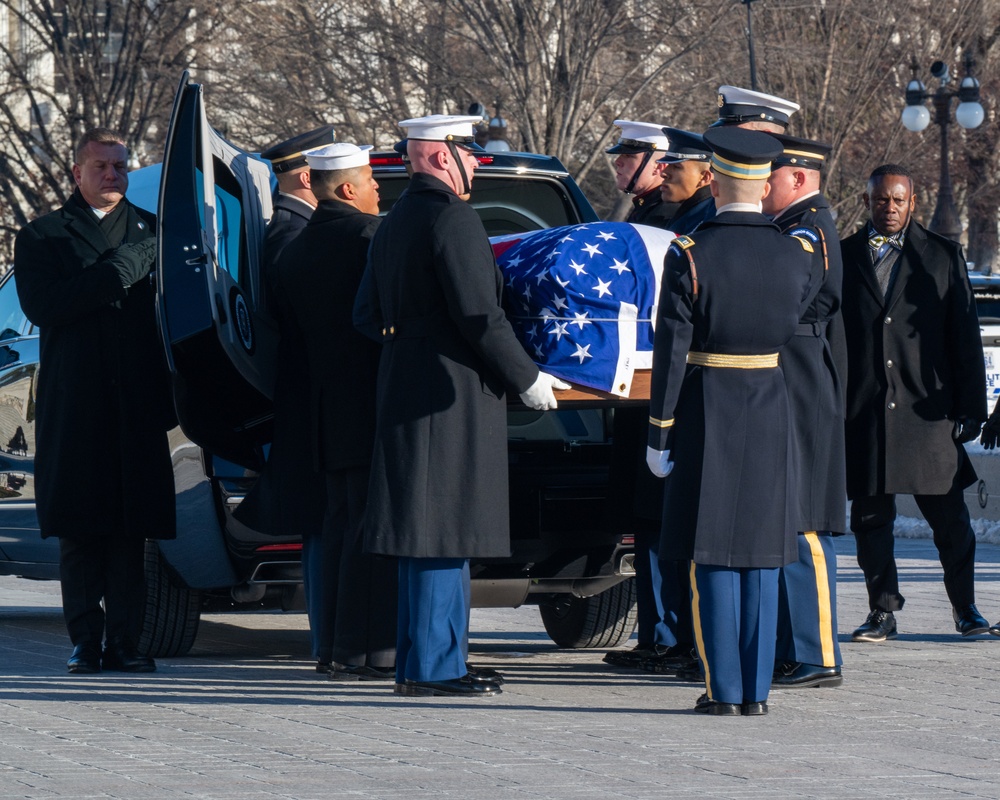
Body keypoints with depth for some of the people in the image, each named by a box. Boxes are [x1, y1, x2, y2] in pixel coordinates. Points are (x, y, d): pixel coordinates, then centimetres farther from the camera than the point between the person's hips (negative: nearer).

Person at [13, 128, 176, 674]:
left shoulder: (152, 231, 15)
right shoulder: (41, 238, 8)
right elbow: (41, 307, -8)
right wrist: (115, 276, -12)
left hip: (137, 404, 2)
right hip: (75, 407, -1)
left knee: (132, 530, -1)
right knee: (79, 531, -2)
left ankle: (124, 640, 1)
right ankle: (86, 642, 2)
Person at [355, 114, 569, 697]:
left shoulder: (394, 223, 16)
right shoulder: (453, 219, -14)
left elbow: (367, 315, 19)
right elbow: (480, 315, -18)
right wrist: (528, 379, -9)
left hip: (406, 386, 10)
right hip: (453, 394, -10)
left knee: (440, 533, 14)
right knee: (444, 529, -7)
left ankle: (431, 660, 17)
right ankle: (431, 665, -6)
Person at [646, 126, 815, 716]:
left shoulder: (689, 256, -11)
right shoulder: (798, 256, -2)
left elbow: (671, 350, -11)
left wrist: (659, 432, -6)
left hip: (705, 410, -3)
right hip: (771, 410, 3)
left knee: (713, 555, 1)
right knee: (761, 553, 8)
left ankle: (724, 689, 0)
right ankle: (756, 689, 7)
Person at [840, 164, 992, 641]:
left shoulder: (943, 256, 7)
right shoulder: (843, 257, 8)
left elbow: (965, 335, 6)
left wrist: (970, 405, 0)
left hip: (927, 410, -1)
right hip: (863, 410, 1)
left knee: (949, 517, 1)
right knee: (870, 517, 4)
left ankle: (965, 608, 13)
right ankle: (883, 611, 13)